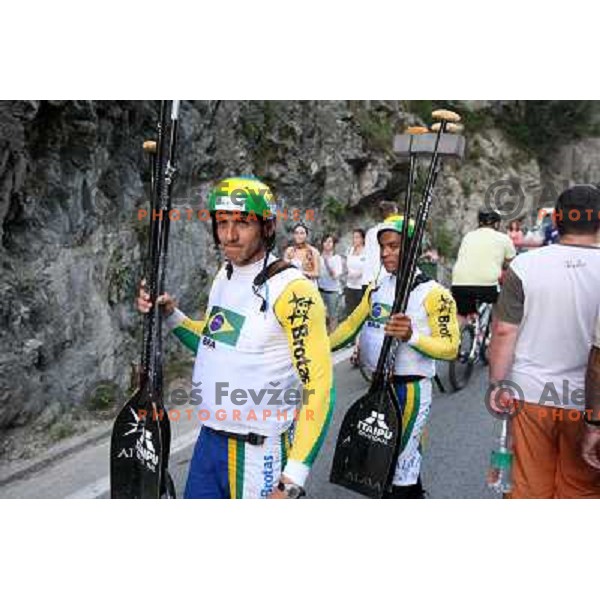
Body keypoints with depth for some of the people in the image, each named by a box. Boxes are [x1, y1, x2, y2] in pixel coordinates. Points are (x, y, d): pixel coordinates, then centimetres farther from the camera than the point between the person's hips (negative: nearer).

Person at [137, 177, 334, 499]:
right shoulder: (225, 275, 6)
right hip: (209, 439, 7)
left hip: (258, 452, -7)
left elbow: (318, 386, -20)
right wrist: (170, 315, 5)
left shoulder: (291, 289, -18)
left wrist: (292, 481, -23)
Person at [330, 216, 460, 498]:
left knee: (399, 471, -2)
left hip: (410, 389, -7)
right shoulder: (376, 289, 10)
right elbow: (352, 325, 16)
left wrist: (411, 336, -32)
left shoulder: (433, 293, -11)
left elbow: (450, 347, -17)